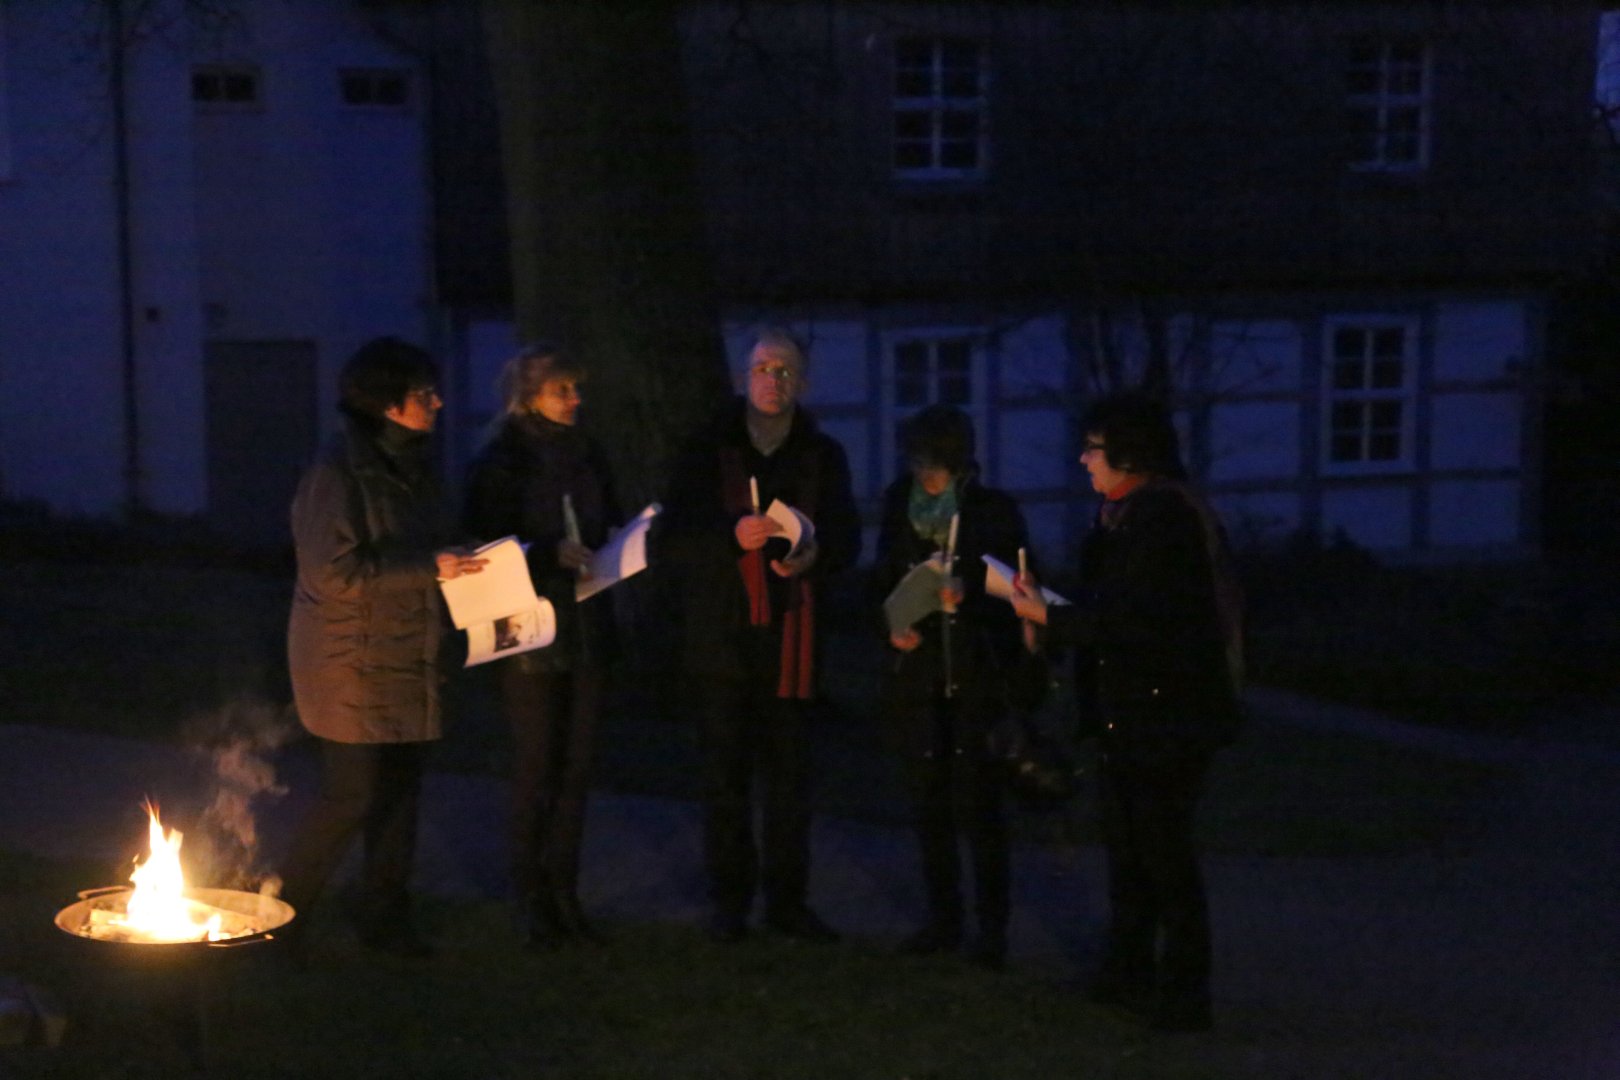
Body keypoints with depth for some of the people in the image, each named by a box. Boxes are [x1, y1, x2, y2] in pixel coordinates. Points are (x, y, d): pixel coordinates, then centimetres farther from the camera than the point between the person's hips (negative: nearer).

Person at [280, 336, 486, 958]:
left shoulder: (410, 464, 13)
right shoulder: (338, 471, -15)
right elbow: (334, 570, -20)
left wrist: (455, 560, 4)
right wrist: (430, 569, -21)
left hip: (406, 661, 8)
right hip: (353, 662, -8)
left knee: (400, 790, 9)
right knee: (352, 796, -6)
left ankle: (384, 917, 20)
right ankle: (283, 913, 10)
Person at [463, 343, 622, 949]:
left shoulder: (586, 455, 10)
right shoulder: (499, 464, -6)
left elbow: (610, 526, 18)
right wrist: (551, 553, -20)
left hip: (587, 632, 5)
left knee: (574, 770, 8)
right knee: (535, 773, 1)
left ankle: (564, 896, 17)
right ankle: (533, 904, 12)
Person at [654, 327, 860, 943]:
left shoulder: (823, 455, 10)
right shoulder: (708, 451, 4)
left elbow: (847, 539, 9)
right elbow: (670, 544, -2)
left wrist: (815, 554, -14)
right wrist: (732, 536, -20)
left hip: (791, 636, 2)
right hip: (721, 633, -1)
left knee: (790, 772, 3)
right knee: (725, 773, 2)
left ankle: (787, 899, 13)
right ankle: (729, 898, 11)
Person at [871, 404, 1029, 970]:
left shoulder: (994, 510, -3)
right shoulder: (900, 507, 6)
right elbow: (882, 581, 13)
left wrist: (969, 592, -20)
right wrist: (892, 624, -6)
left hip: (977, 674, -3)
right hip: (917, 673, 4)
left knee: (977, 803, -6)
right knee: (928, 801, 7)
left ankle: (992, 926, 4)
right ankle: (942, 918, 18)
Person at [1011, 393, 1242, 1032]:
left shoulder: (1163, 516, -17)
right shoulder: (1126, 515, 14)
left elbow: (1127, 618, -21)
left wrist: (1047, 617, -15)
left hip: (1166, 716, -10)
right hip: (1130, 714, 10)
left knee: (1163, 853, -3)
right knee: (1126, 845, 17)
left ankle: (1182, 996, 6)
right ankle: (1129, 972, 29)